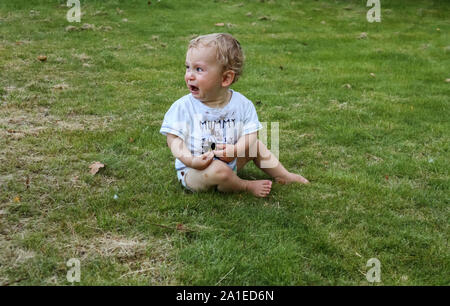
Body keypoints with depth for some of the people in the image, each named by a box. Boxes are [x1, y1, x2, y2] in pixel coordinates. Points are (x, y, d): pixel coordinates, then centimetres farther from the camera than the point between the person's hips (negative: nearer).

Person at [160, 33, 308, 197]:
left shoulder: (241, 104, -8)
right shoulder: (183, 107, -16)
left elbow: (250, 133, -9)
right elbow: (174, 139, -15)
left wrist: (236, 150, -32)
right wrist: (191, 160, -34)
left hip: (229, 162, 4)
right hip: (193, 171, -4)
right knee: (217, 169, -34)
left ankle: (284, 176, 28)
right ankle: (246, 186, -6)